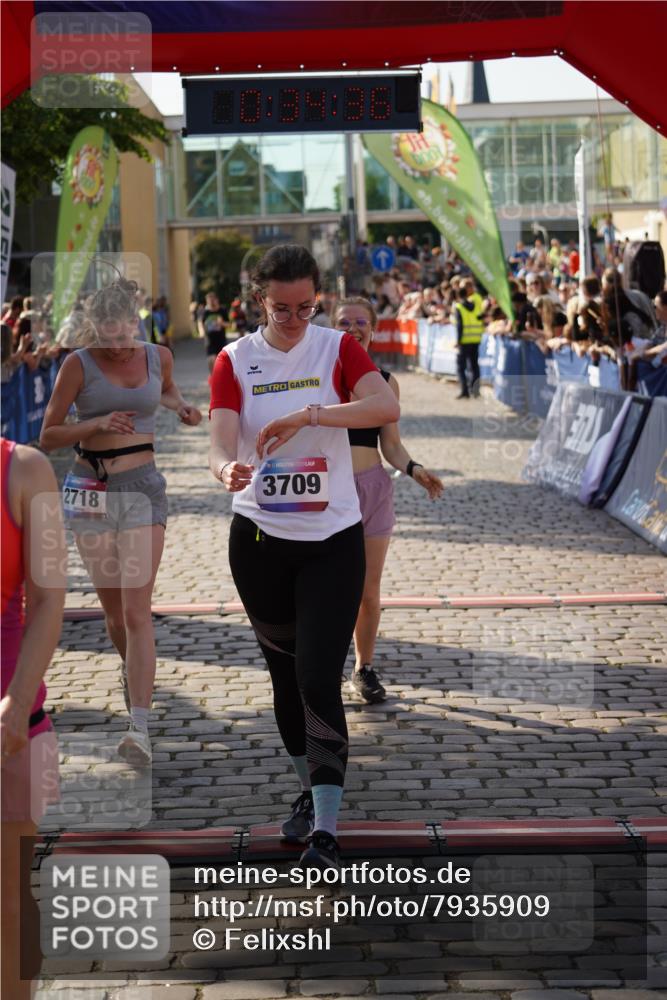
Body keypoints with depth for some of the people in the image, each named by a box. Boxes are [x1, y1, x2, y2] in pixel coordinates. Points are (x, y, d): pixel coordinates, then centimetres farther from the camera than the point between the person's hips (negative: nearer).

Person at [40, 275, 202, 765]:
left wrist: (182, 407, 6)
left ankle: (141, 728, -18)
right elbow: (48, 436, -2)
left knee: (137, 610, -12)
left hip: (142, 486, 0)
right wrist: (96, 424, -18)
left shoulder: (158, 356, 4)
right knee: (113, 610, 9)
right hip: (91, 489, 0)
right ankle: (132, 670, 41)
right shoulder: (78, 364, -4)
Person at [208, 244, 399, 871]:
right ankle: (310, 790, 34)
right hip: (259, 537, 2)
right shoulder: (235, 360, 0)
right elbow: (220, 440, -13)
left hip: (332, 540, -2)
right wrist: (226, 469, -36)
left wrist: (310, 414, -30)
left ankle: (325, 832, -10)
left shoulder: (337, 348, -2)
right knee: (284, 672, 14)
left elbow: (386, 406, -19)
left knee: (319, 679, -11)